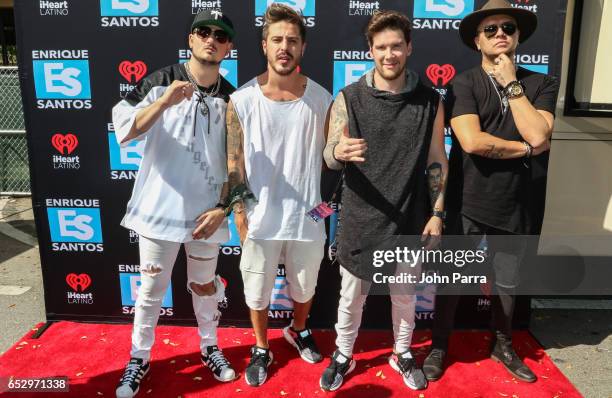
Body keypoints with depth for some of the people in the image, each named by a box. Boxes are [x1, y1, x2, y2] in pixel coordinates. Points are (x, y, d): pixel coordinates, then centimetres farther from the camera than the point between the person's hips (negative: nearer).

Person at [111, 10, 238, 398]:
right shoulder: (160, 81, -5)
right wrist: (163, 103, -31)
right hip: (159, 207, -1)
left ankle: (209, 347, 38)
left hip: (206, 212, 2)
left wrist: (222, 207, -7)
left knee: (205, 286, 17)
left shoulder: (231, 98, 1)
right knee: (151, 289, 11)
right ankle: (140, 357, 31)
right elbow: (124, 132, -16)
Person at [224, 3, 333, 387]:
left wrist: (328, 198, 0)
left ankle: (299, 330, 52)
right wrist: (239, 212, -5)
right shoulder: (242, 100, -8)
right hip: (260, 218, -1)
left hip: (307, 218, 1)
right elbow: (234, 161, -4)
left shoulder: (322, 99, -4)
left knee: (305, 287, 21)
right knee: (257, 292, 14)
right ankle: (261, 349, 41)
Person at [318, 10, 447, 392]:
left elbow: (437, 161, 3)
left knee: (404, 295, 18)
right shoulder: (349, 98, -6)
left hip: (410, 220, 2)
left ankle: (403, 354, 42)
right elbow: (329, 157, -10)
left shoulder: (430, 101, -2)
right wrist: (339, 152, -34)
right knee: (352, 296, 13)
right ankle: (343, 356, 36)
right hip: (360, 219, -1)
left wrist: (437, 213, 0)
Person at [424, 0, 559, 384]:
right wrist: (527, 148, -12)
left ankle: (503, 346, 44)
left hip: (513, 206, 3)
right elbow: (472, 141, -22)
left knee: (507, 283, 20)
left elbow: (538, 134, -16)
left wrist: (511, 83, -11)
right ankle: (439, 347, 32)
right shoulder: (464, 83, -7)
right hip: (466, 205, -3)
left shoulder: (542, 84, 2)